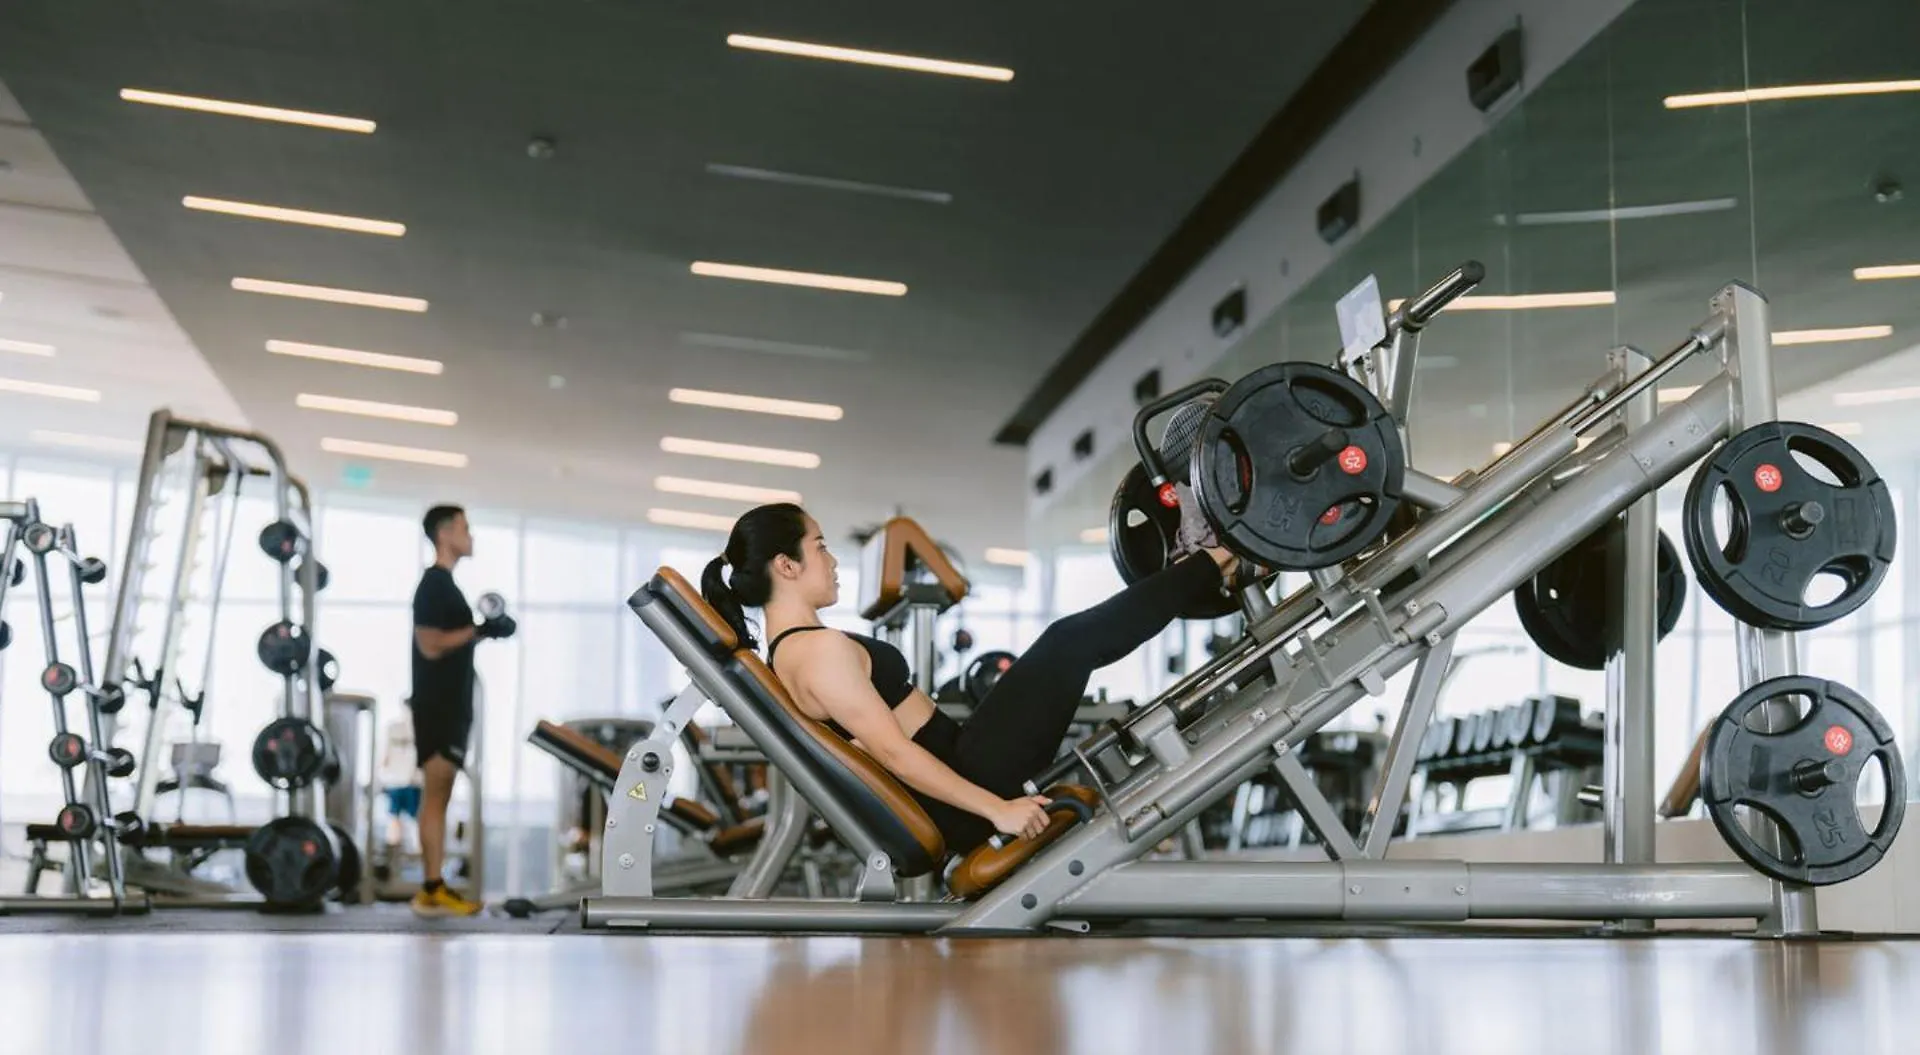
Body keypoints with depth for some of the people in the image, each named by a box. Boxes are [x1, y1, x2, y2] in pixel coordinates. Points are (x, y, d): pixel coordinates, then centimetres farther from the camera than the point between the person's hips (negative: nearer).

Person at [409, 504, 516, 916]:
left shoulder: (444, 584, 18)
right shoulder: (434, 584, -12)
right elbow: (430, 645, -20)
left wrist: (485, 631, 14)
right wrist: (479, 630, -18)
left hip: (449, 703, 10)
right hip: (438, 704, -10)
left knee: (439, 795, 9)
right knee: (435, 794, -9)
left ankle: (435, 887, 11)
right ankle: (432, 890, -8)